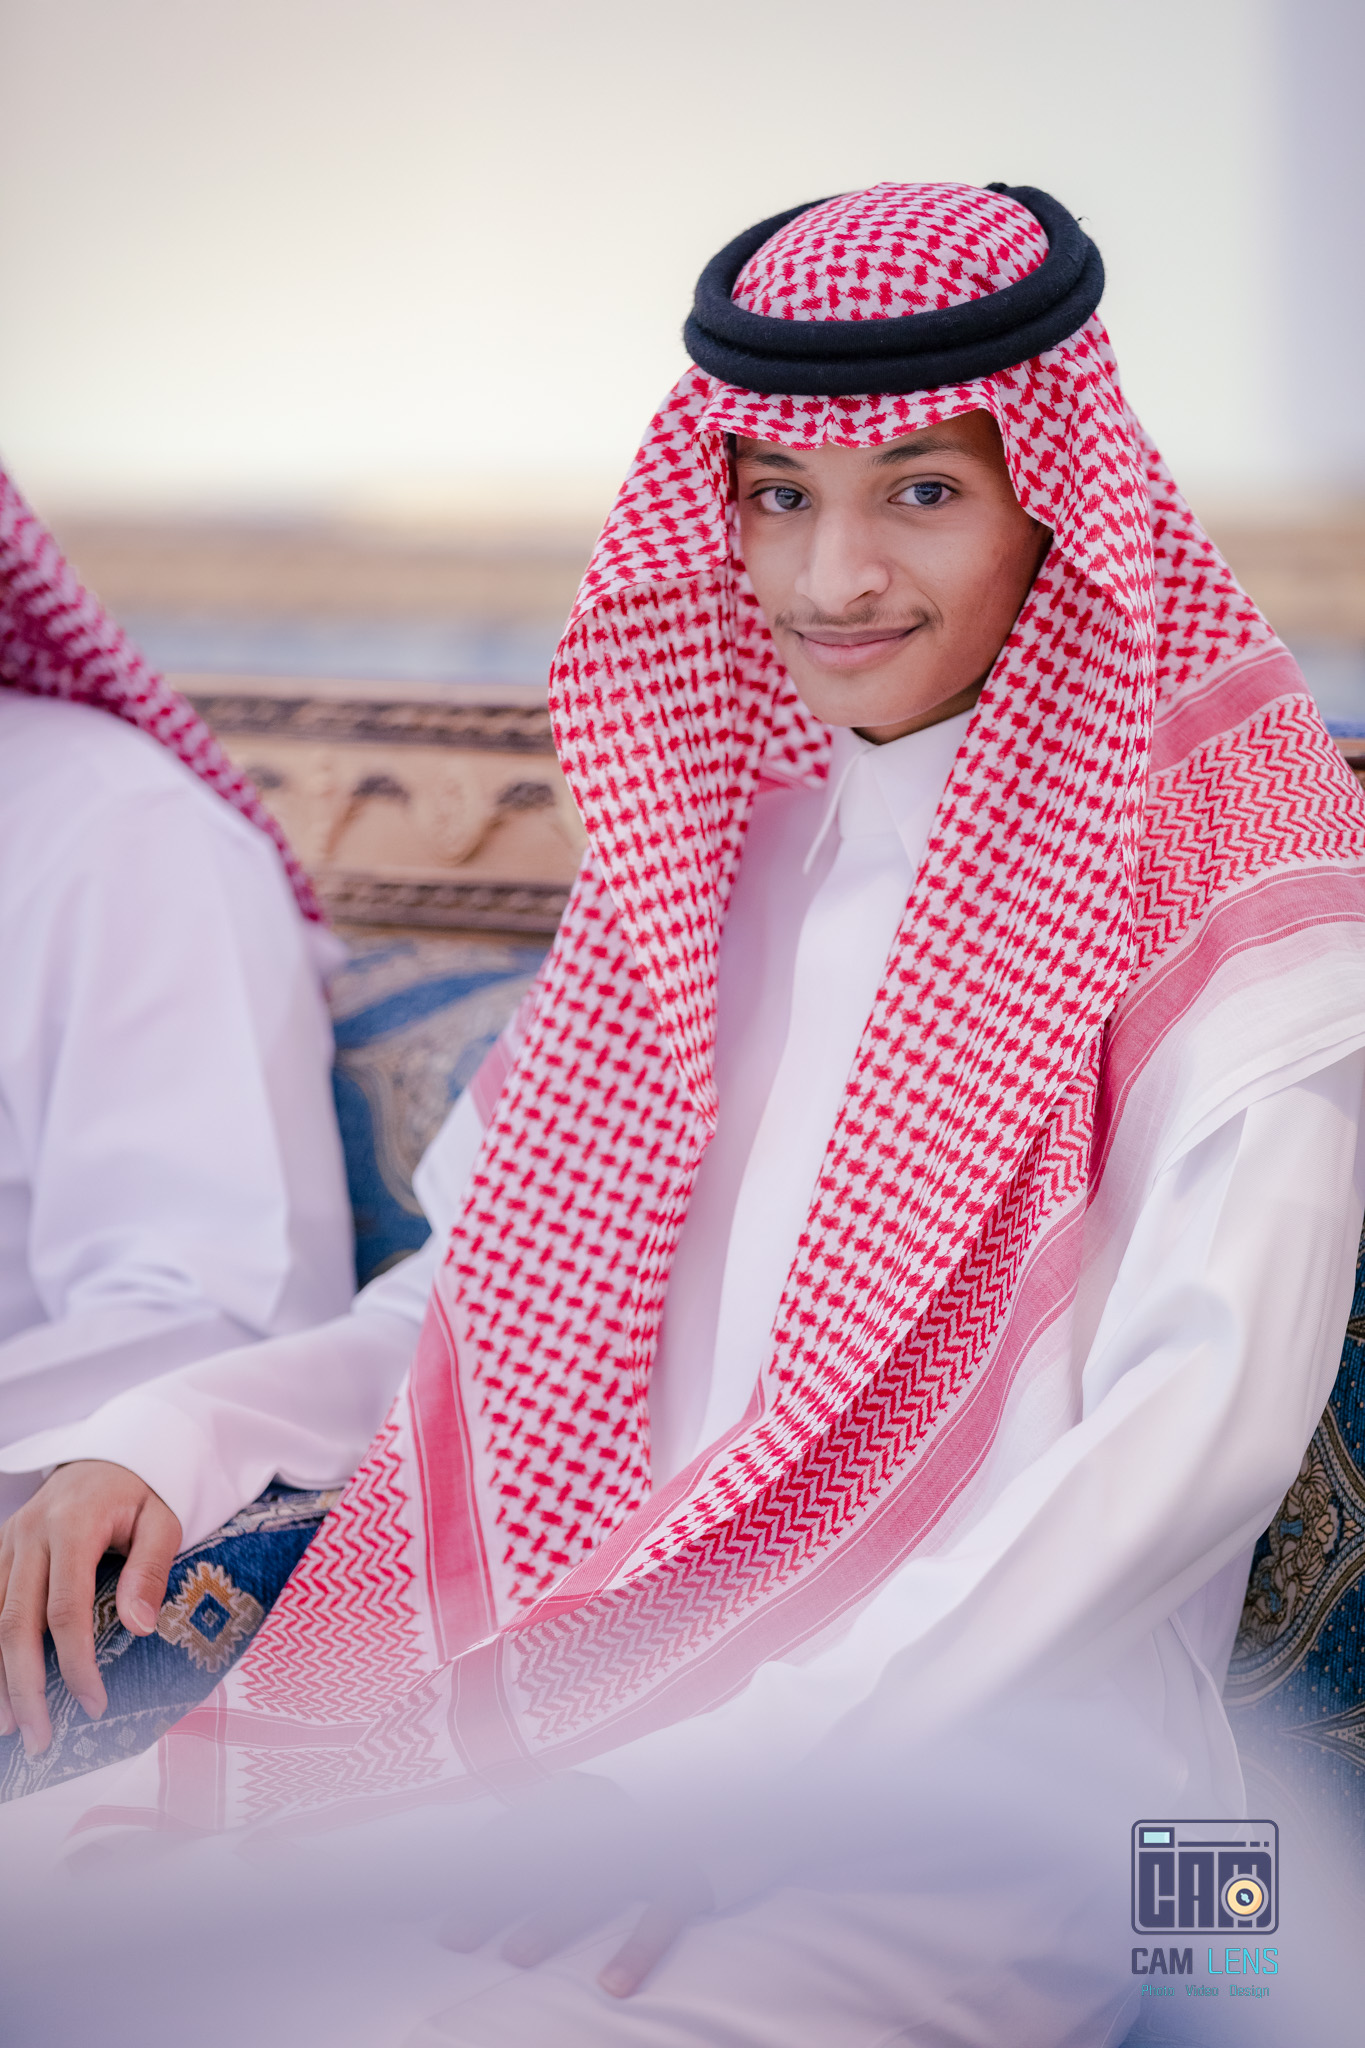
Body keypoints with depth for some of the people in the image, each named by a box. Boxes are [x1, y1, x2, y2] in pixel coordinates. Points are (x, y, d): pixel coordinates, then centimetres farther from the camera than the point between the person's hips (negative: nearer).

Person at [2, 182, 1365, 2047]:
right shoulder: (709, 843, 17)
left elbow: (1204, 1421, -14)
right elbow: (475, 1294, 20)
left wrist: (727, 1773, -22)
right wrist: (166, 1443, 0)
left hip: (983, 1802, -5)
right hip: (583, 1723, 6)